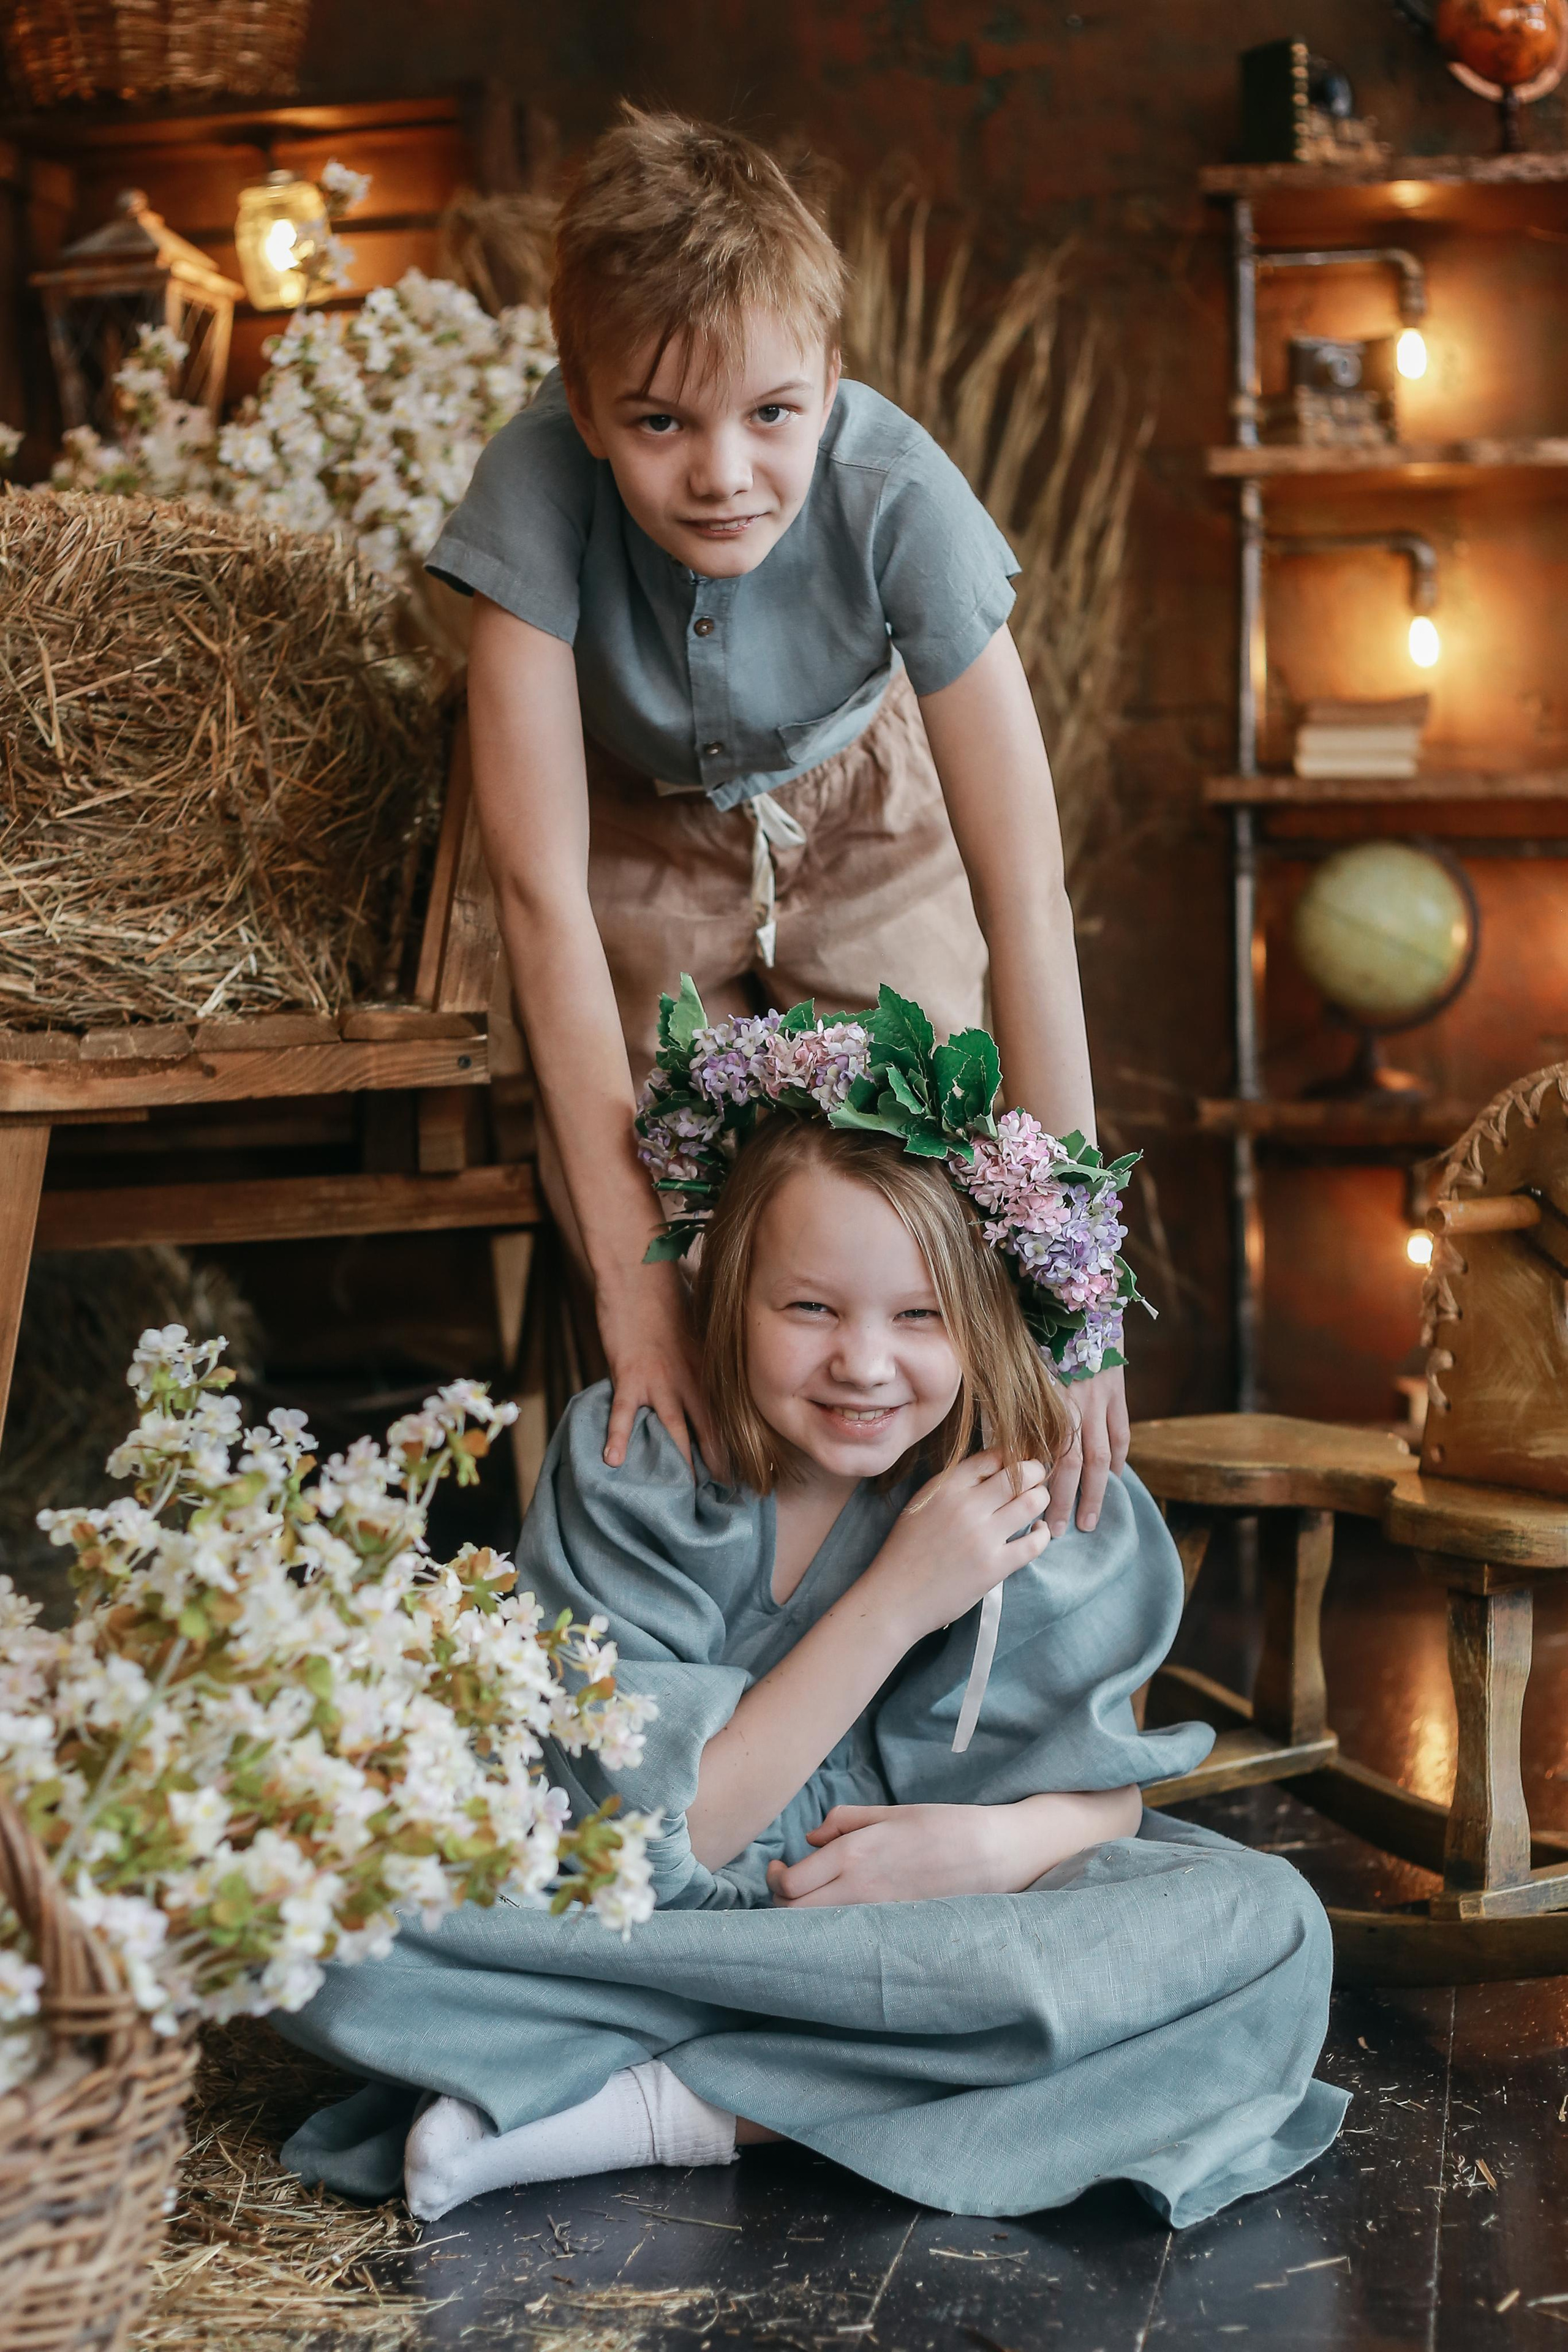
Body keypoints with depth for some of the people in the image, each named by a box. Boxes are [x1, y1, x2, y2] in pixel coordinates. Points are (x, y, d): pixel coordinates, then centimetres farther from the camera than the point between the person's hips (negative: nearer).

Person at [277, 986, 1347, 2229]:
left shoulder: (1030, 1487, -8)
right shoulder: (628, 1469, -13)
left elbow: (1109, 1785, 1)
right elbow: (657, 1839, -17)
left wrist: (1012, 1839, -23)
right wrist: (897, 1601, -22)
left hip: (946, 1929, 3)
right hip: (641, 1924, -2)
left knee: (1268, 1929, -26)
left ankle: (682, 2108, -23)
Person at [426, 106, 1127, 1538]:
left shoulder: (898, 498, -36)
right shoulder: (539, 489, -36)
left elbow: (1027, 892, -35)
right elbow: (543, 887, -35)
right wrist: (633, 1268, -39)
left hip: (862, 815, 0)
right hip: (647, 840, 0)